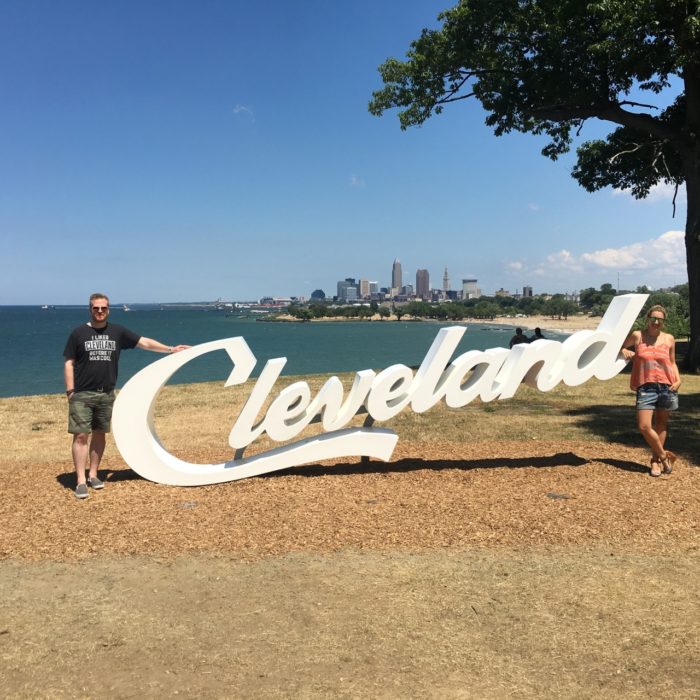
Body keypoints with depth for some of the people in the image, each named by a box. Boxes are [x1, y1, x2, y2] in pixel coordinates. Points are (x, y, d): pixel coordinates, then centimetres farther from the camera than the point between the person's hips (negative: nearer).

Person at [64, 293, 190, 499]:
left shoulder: (117, 332, 5)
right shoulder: (79, 333, -2)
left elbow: (144, 342, 6)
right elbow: (69, 363, 0)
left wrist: (170, 349, -1)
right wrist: (70, 391, -6)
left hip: (106, 394, 3)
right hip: (82, 394, -3)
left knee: (99, 434, 10)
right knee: (81, 435, -6)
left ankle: (93, 474, 23)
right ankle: (80, 481, -3)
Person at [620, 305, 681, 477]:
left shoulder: (669, 339, 6)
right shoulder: (637, 336, 1)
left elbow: (672, 362, 15)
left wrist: (678, 380, 1)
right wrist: (624, 351, -9)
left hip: (667, 387, 2)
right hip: (646, 387, -1)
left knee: (661, 425, 11)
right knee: (644, 426, -10)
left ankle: (656, 460, 25)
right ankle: (664, 455, 12)